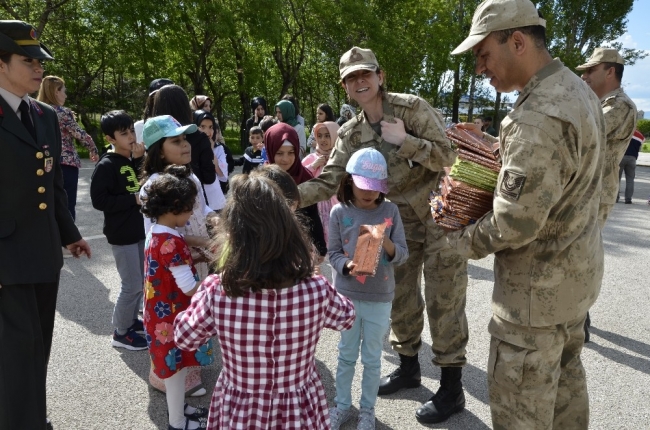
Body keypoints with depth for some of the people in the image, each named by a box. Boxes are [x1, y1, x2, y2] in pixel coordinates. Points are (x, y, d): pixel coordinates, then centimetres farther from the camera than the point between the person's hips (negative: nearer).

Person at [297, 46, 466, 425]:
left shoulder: (411, 107, -14)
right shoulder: (351, 133, 0)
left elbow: (449, 155, -17)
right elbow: (328, 181, -8)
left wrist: (404, 141, -28)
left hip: (439, 214, -5)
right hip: (400, 221, 6)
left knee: (443, 300, 0)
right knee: (400, 295, 14)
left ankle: (452, 387, 15)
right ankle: (409, 366, 35)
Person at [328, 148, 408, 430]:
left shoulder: (390, 211, -5)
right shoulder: (340, 212, -6)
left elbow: (402, 255, -6)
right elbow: (333, 253, -4)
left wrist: (387, 243, -26)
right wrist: (347, 266, -24)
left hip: (379, 298, 0)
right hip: (347, 295, 0)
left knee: (372, 359, 15)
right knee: (346, 355, 17)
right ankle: (342, 405, 37)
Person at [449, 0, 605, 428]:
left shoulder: (540, 116, -27)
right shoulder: (577, 90, 6)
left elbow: (514, 223, -28)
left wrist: (463, 241, -11)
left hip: (539, 286, -10)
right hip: (577, 271, 10)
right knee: (564, 377, 24)